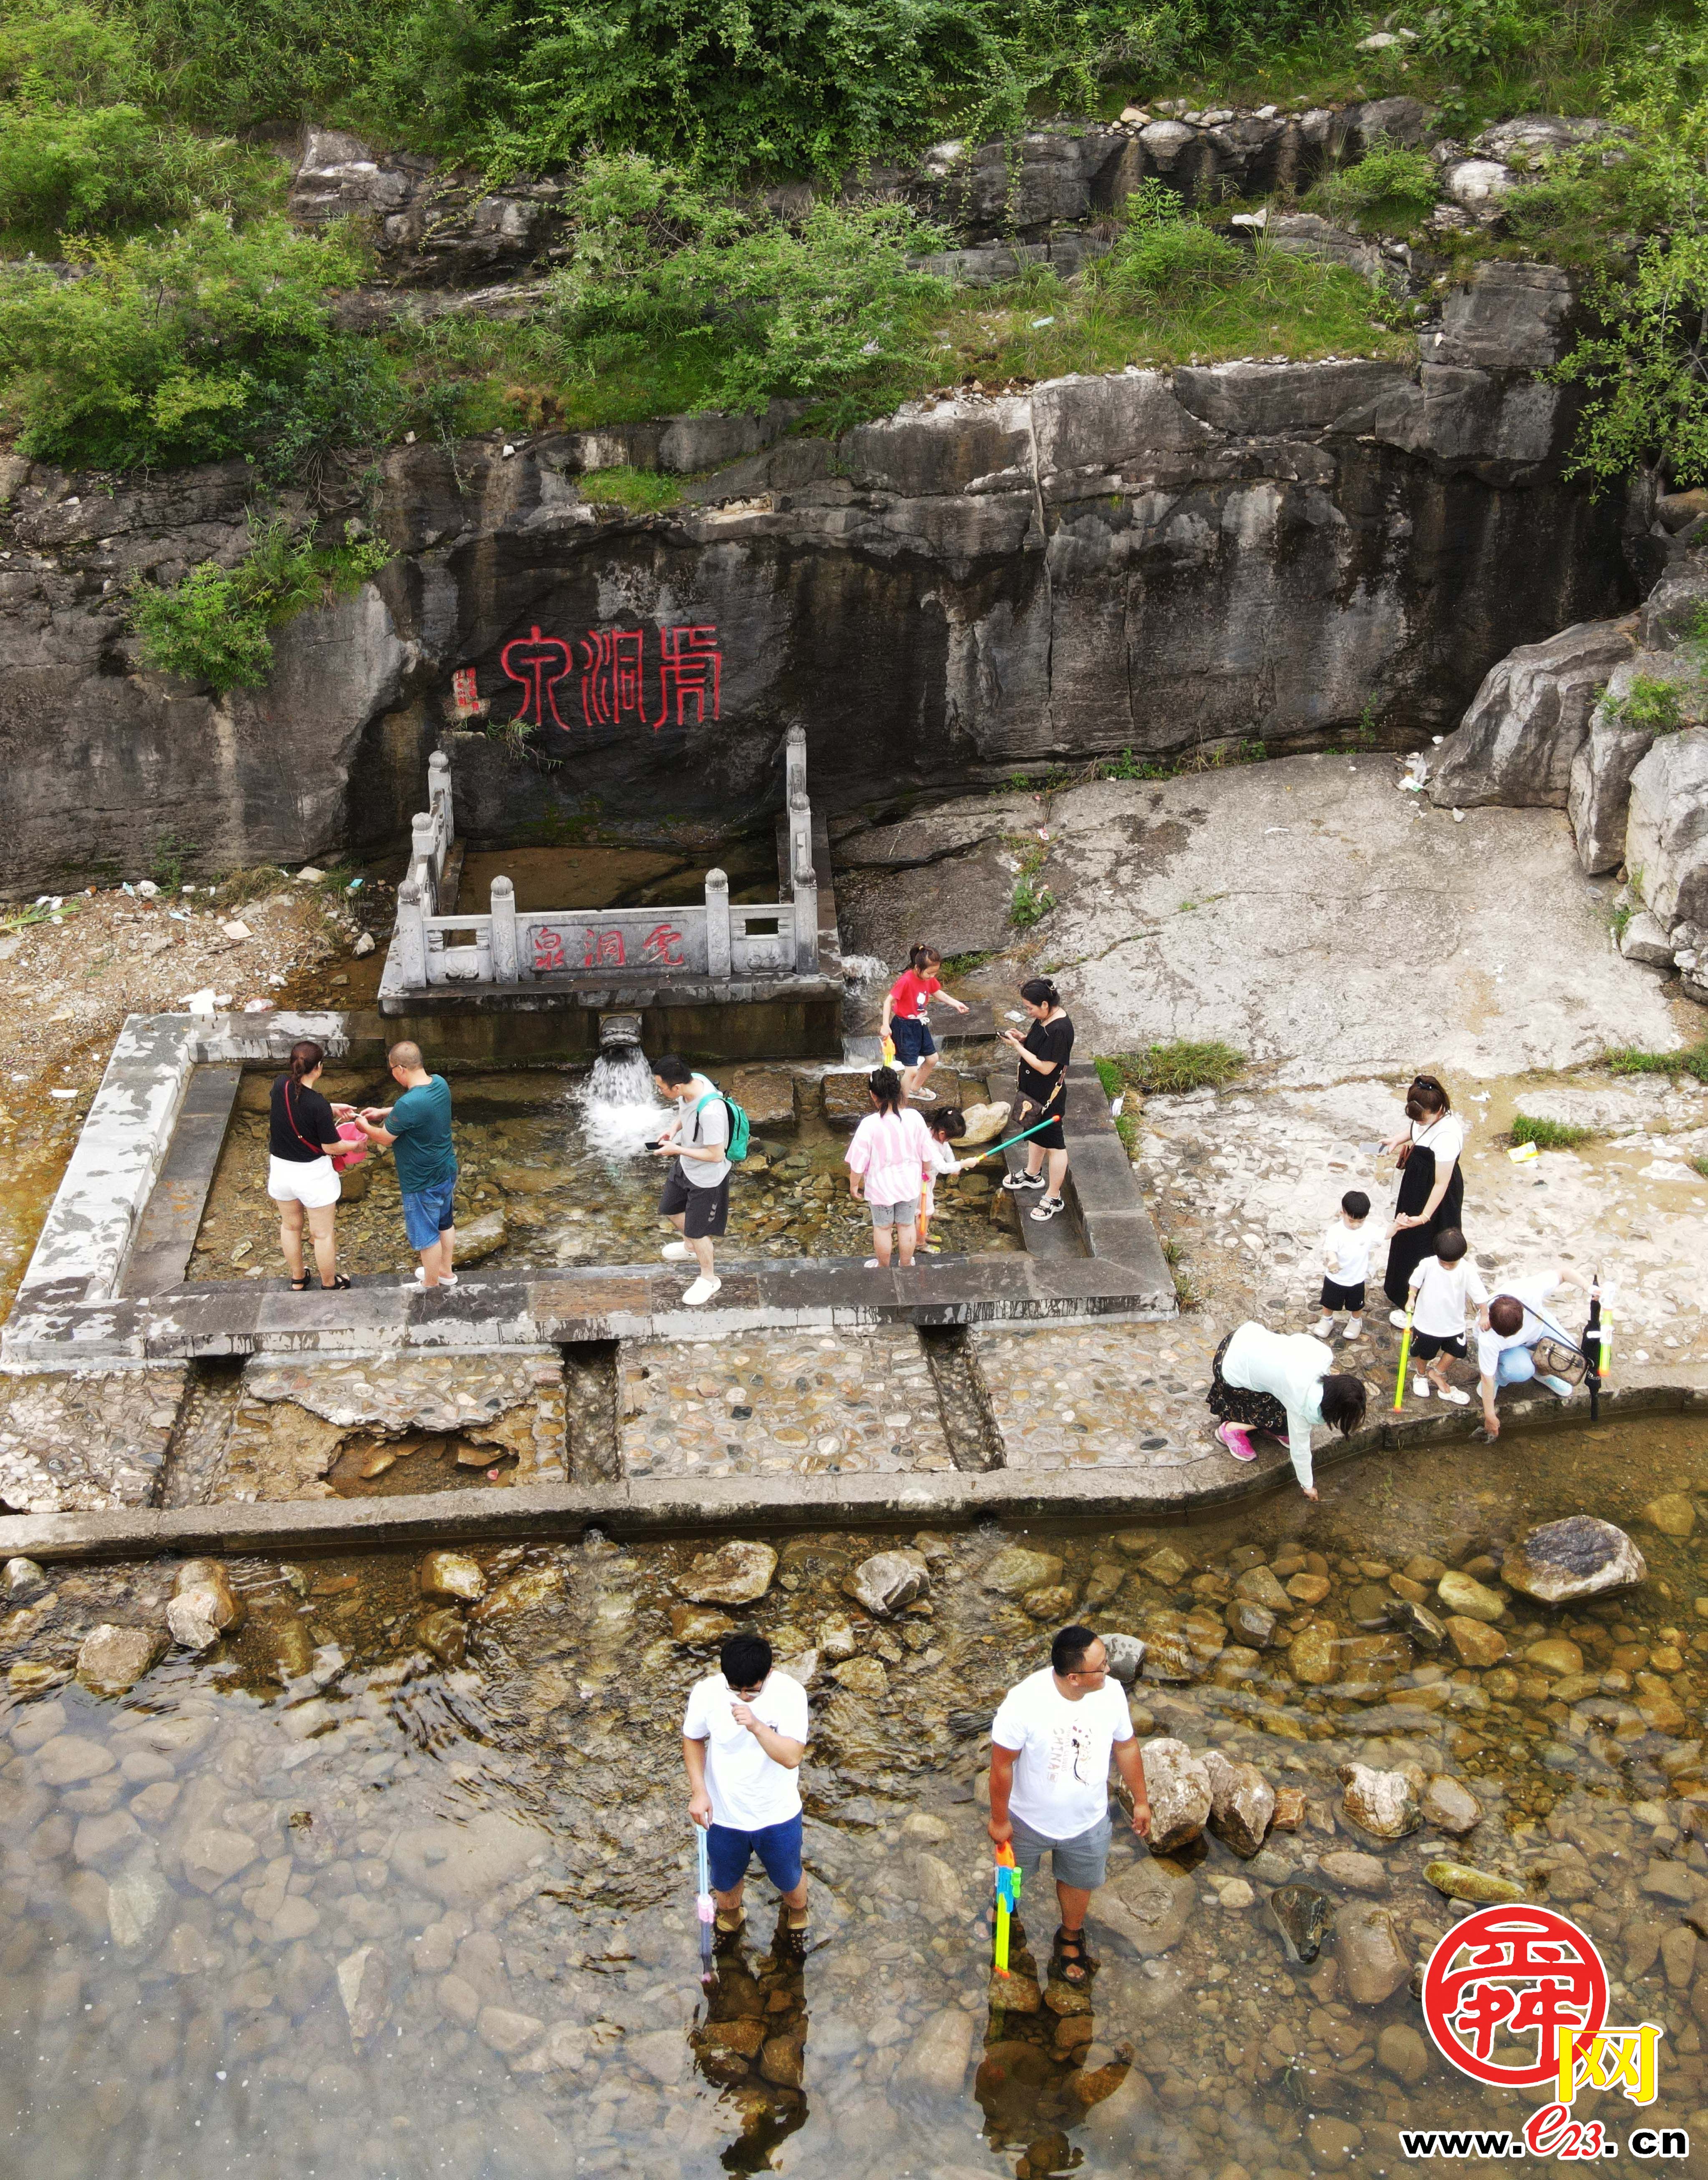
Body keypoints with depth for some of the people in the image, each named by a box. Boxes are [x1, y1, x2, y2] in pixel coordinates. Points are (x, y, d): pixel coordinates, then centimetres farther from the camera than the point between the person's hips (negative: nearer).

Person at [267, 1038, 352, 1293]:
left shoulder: (280, 1086, -13)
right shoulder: (318, 1105, -29)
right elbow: (331, 1147, -19)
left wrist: (331, 1109, 10)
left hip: (280, 1169, 6)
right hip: (312, 1175, -6)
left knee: (290, 1226, 27)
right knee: (323, 1234, 17)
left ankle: (297, 1280, 45)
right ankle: (329, 1284, 35)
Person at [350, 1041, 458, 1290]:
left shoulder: (408, 1105, -34)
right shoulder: (440, 1083, -9)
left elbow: (384, 1138, -18)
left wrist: (365, 1126, 3)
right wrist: (383, 1112, 11)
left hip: (423, 1183, -8)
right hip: (447, 1171, 8)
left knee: (426, 1235, 15)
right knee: (445, 1223, 27)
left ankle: (430, 1284, 35)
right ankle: (446, 1272, 46)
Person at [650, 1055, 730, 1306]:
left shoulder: (711, 1111, -42)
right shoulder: (692, 1081, -16)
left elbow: (716, 1155, -32)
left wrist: (676, 1150, -26)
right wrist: (674, 1129, -10)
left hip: (706, 1178, -8)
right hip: (685, 1165, 8)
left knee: (697, 1231, 12)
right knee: (671, 1210, 28)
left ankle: (708, 1279, 40)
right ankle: (690, 1248, 59)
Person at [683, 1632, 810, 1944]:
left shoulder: (790, 1693, -26)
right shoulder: (706, 1692, -22)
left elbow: (792, 1757, -32)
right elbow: (693, 1740, -4)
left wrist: (756, 1726, -46)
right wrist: (698, 1791, -14)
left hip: (778, 1814, -1)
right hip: (723, 1814, 1)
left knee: (790, 1880, 25)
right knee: (725, 1882, 26)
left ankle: (797, 1914, 59)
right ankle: (730, 1919, 60)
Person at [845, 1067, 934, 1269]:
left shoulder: (869, 1125, -28)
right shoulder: (914, 1118, -19)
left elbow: (858, 1163, -19)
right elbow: (927, 1154, -5)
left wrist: (854, 1185, 1)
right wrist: (924, 1173, 15)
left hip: (881, 1187, -2)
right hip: (910, 1184, 2)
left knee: (882, 1227, 22)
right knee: (907, 1224, 24)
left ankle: (884, 1267, 42)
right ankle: (906, 1266, 43)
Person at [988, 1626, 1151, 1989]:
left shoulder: (1111, 1692, -24)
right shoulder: (1024, 1702, -37)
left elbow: (1126, 1746, -4)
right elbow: (1002, 1764, -23)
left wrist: (1140, 1800, 6)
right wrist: (999, 1819, -12)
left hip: (1088, 1822, 2)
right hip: (1029, 1820, -2)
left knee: (1079, 1882, 27)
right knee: (1015, 1877, 27)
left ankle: (1071, 1937, 57)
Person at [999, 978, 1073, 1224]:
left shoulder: (1059, 1030, -31)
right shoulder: (1045, 1018, -2)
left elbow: (1045, 1067, -29)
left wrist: (1018, 1046, -24)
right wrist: (1023, 1039, -4)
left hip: (1048, 1097, -10)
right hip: (1034, 1091, 10)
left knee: (1053, 1143, 5)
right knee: (1035, 1133, 28)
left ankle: (1053, 1198, 17)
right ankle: (1033, 1175, 51)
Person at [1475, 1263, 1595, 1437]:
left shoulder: (1529, 1291, -43)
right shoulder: (1488, 1340, -42)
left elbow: (1562, 1272, -25)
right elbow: (1487, 1378, -29)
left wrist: (1589, 1287, -39)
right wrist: (1490, 1416, -21)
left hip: (1538, 1326, 3)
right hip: (1506, 1349, -3)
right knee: (1521, 1370, -34)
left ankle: (1543, 1374, 13)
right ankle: (1499, 1377, 2)